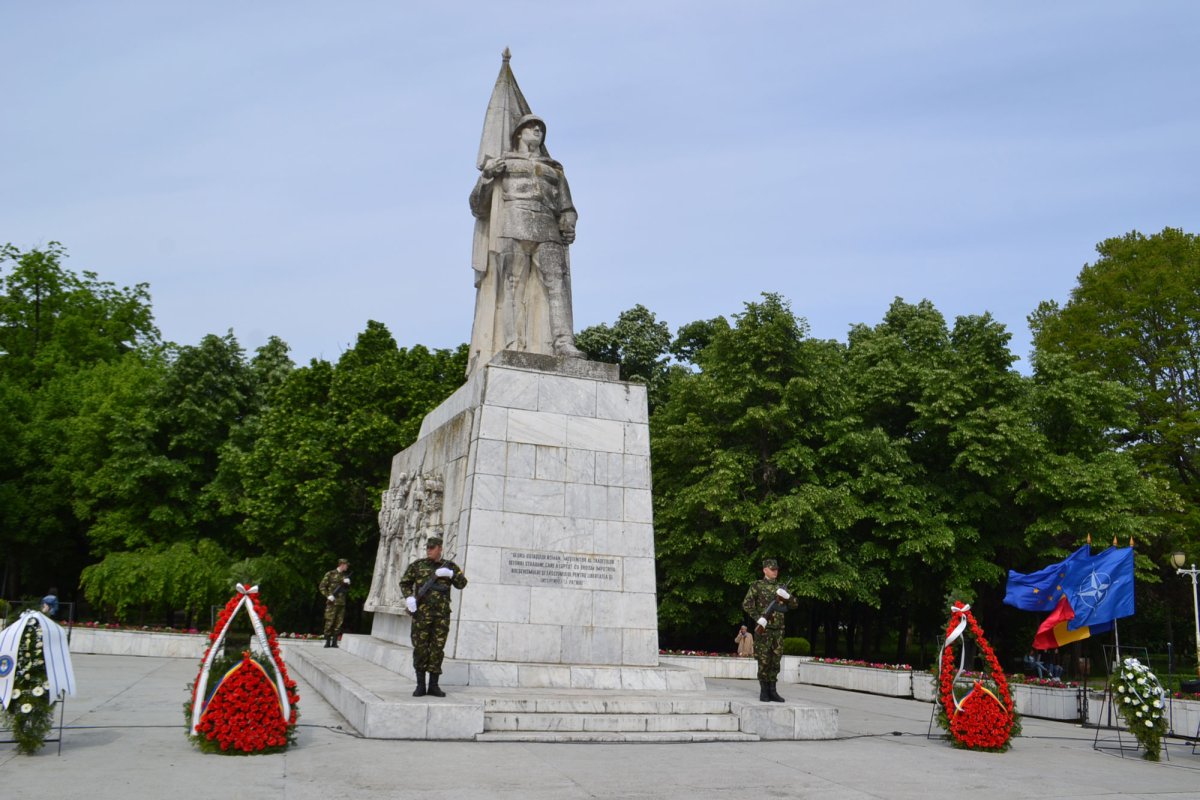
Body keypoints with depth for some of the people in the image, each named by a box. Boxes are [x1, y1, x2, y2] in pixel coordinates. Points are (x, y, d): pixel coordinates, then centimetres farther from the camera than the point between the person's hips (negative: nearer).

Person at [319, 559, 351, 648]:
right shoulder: (330, 574, 1)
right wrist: (328, 596, -12)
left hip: (342, 603, 5)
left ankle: (334, 642, 7)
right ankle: (327, 641, 0)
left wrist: (347, 584, -2)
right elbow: (322, 586, -1)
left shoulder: (345, 576, 17)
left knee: (338, 623, 3)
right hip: (332, 602, -5)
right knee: (329, 622, -6)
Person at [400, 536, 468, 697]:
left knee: (437, 649, 4)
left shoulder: (449, 566, 10)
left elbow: (462, 584, 3)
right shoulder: (418, 565, 7)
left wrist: (450, 574, -14)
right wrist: (408, 597, -7)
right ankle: (420, 685, 9)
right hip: (421, 613, -1)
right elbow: (404, 583, 10)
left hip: (442, 614, 1)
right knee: (420, 648, 0)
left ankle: (434, 685, 12)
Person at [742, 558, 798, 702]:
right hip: (763, 629, -4)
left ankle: (772, 691, 13)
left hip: (778, 630, 4)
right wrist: (760, 618, -15)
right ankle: (763, 691, 5)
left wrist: (786, 596, -8)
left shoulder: (780, 588, 14)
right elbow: (746, 605, -6)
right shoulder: (757, 586, 0)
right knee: (763, 661, -3)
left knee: (775, 661, 6)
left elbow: (794, 604, 12)